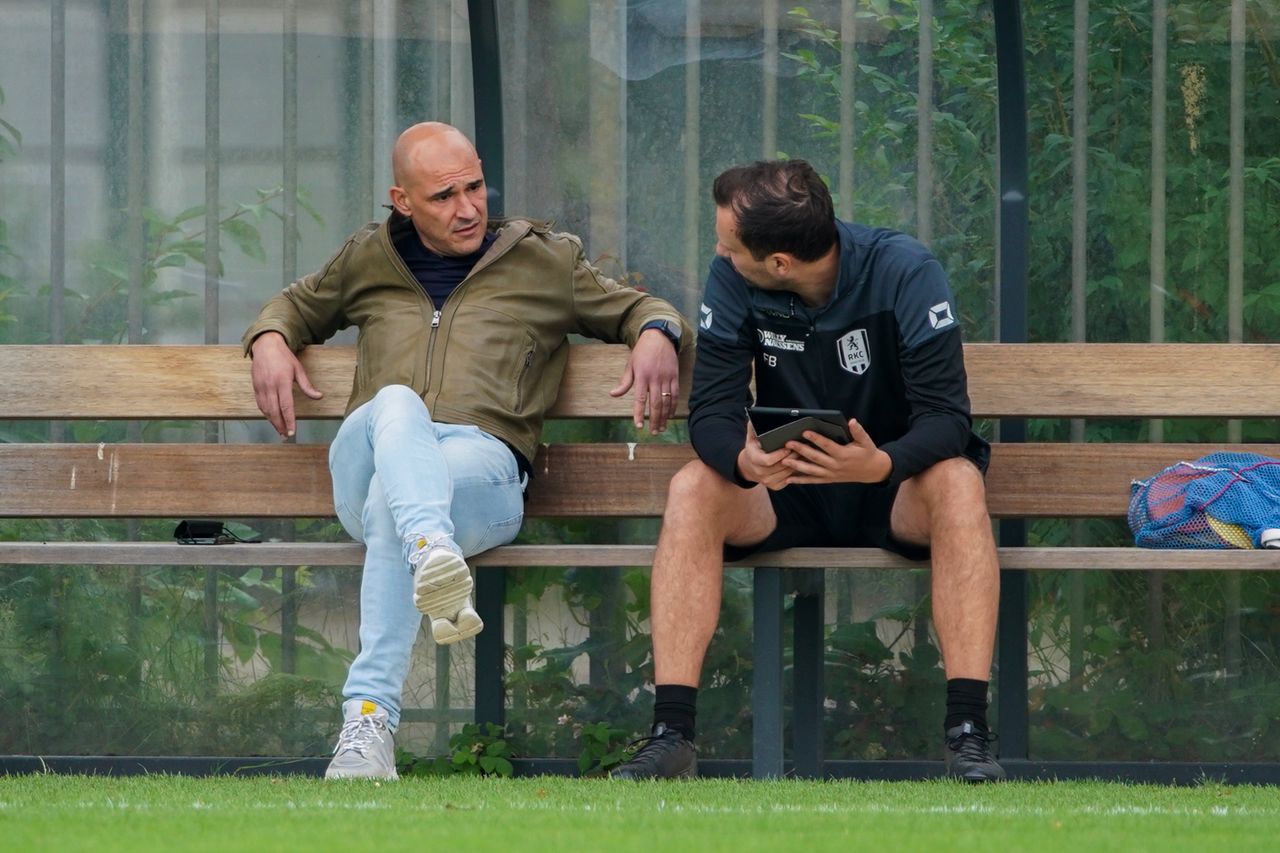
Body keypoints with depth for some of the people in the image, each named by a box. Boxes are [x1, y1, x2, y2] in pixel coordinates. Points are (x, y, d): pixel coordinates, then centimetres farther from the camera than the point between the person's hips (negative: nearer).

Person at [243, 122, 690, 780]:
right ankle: (434, 556, -68)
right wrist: (271, 340, 18)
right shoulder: (367, 260, 28)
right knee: (397, 405, -39)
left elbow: (631, 307, 33)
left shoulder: (545, 262, 24)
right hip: (364, 462, 1)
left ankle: (368, 720, -51)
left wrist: (656, 333, 7)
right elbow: (297, 305, 44)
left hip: (485, 461, -1)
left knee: (390, 500, -39)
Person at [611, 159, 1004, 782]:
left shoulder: (904, 273, -18)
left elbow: (946, 416, -21)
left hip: (891, 483, -2)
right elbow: (712, 408, -12)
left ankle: (968, 732, -38)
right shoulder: (734, 281, -9)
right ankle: (671, 734, -30)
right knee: (692, 489, -27)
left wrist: (881, 464, -43)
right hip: (784, 488, 2)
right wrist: (745, 460, -37)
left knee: (958, 484, -35)